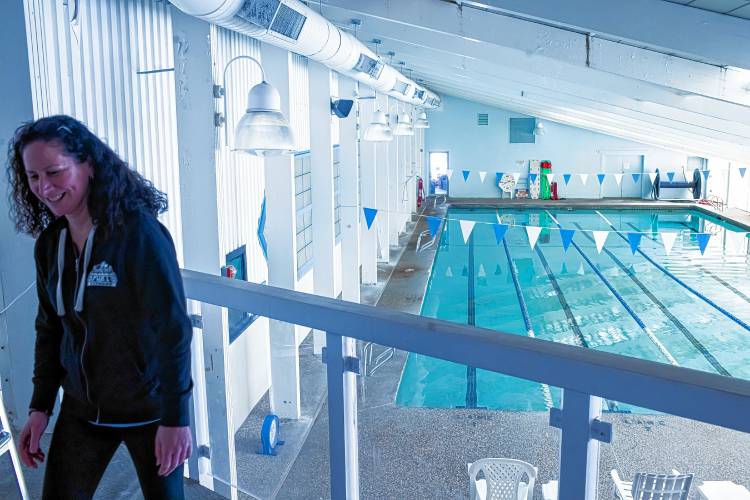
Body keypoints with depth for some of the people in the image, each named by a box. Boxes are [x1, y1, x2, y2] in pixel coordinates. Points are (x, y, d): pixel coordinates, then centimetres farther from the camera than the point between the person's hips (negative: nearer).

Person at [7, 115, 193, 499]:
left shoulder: (139, 232, -20)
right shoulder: (49, 243, 0)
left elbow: (173, 328, -20)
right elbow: (49, 329, 9)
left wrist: (176, 417, -19)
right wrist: (40, 407, 6)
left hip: (149, 409, -5)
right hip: (81, 409, 5)